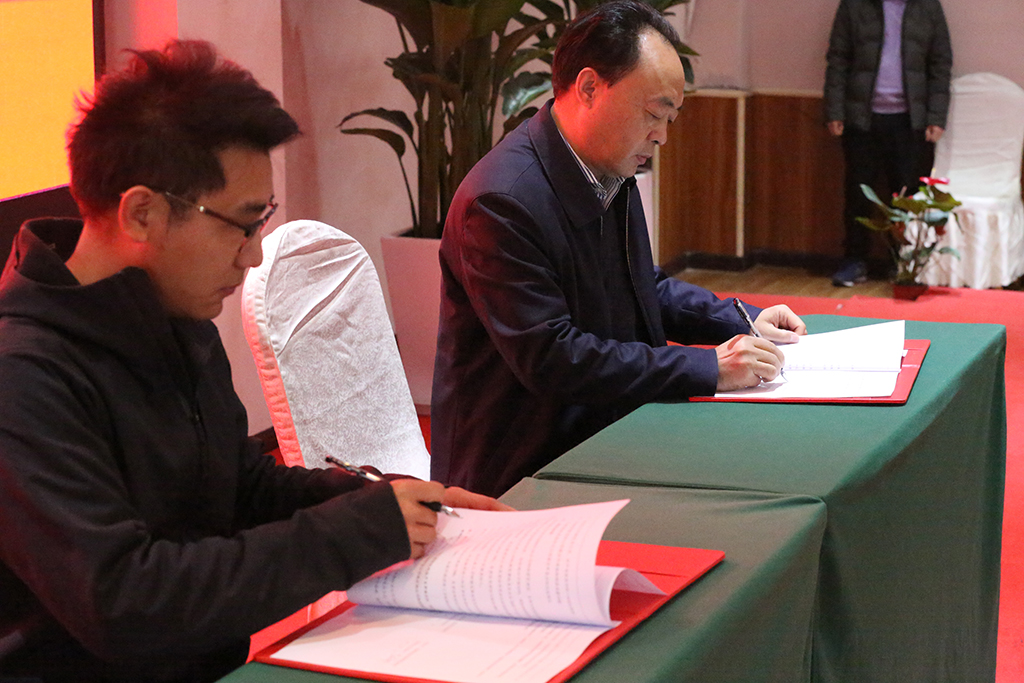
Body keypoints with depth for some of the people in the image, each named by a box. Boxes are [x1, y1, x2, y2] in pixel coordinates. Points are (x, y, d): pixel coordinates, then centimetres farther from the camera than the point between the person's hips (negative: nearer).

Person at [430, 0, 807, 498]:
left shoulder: (612, 173, 9)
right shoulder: (501, 202, -21)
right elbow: (549, 358, -25)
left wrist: (741, 322, 10)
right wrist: (708, 368, -24)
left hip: (606, 432, 9)